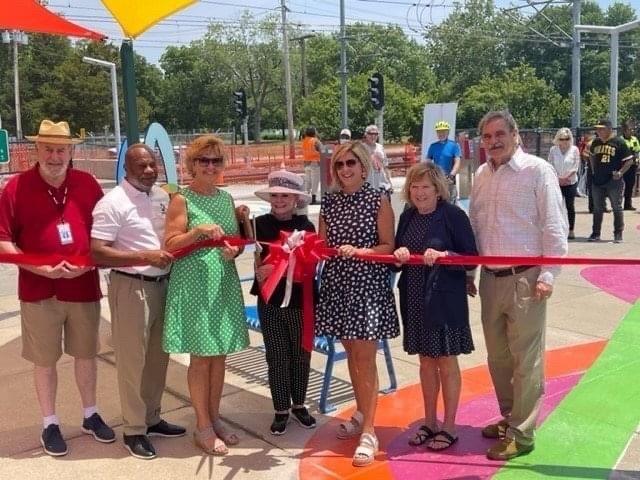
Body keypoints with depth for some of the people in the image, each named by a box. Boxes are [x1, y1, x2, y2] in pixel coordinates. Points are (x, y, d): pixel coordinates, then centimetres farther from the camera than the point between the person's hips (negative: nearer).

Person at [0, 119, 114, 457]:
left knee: (86, 354, 15)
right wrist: (40, 268, -16)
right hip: (39, 292, -2)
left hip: (84, 287, 2)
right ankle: (50, 424, 26)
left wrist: (88, 263, -10)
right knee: (44, 360, 9)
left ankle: (90, 415, 33)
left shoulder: (87, 184, 0)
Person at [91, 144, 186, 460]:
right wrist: (147, 257, -23)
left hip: (162, 284, 7)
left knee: (158, 357, 17)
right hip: (131, 287, -7)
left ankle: (152, 419, 32)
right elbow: (97, 253, -19)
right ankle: (133, 430, 17)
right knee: (132, 360, 3)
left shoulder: (163, 196, 7)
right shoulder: (113, 203, -13)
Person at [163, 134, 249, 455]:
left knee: (219, 354, 12)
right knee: (201, 356, 2)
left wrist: (234, 250, -8)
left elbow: (239, 239, 14)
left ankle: (215, 418, 26)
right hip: (194, 286, -6)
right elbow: (170, 244, -11)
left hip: (224, 284, 6)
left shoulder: (226, 198, 10)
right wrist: (199, 230, -24)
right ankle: (203, 427, 15)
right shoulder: (181, 200, -7)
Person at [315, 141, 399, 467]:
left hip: (368, 286, -5)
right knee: (351, 354, 15)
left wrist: (358, 251, -22)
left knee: (365, 359, -5)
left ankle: (369, 432, 1)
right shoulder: (329, 202, 7)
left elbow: (388, 246, -8)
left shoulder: (378, 200, -6)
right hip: (337, 284, 5)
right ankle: (361, 414, 33)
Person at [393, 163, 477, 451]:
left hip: (445, 299, -5)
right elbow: (397, 255, 11)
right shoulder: (408, 216, 5)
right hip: (415, 299, 5)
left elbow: (471, 257, -11)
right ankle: (429, 423, 30)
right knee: (426, 361, 16)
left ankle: (449, 428, 21)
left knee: (447, 362, 7)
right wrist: (399, 254, -11)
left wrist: (443, 255, -26)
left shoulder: (453, 215, -12)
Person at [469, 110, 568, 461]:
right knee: (498, 356, 16)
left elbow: (555, 227, -9)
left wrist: (547, 275, -13)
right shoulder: (481, 175, 10)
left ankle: (521, 434, 13)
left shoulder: (537, 170, -8)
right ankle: (509, 418, 34)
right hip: (490, 278, 6)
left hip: (525, 278, -6)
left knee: (525, 360, 1)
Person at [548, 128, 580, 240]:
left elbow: (576, 167, -3)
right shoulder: (553, 150, 3)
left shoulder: (574, 149, -1)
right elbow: (550, 165, 1)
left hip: (571, 182, -1)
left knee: (570, 206, 3)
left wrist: (566, 177, -12)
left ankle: (571, 230, 8)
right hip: (556, 182, 1)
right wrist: (558, 178, -9)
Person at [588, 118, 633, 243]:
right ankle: (595, 233, 19)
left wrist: (620, 172, -16)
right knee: (597, 208, 10)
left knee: (617, 208, 4)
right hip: (597, 181, 5)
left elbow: (629, 160, -6)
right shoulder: (596, 142, 7)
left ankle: (618, 234, 12)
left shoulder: (619, 142, -9)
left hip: (614, 181, -5)